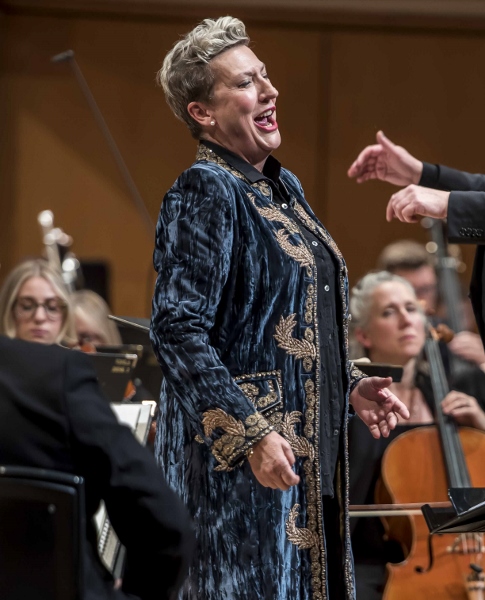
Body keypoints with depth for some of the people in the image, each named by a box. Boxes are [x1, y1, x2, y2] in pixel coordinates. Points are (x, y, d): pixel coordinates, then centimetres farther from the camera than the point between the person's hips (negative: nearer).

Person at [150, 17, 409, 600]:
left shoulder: (283, 188, 14)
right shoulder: (203, 193, -13)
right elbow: (177, 331, -20)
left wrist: (350, 386, 13)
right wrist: (252, 433, -24)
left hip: (312, 456, 9)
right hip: (241, 460, -9)